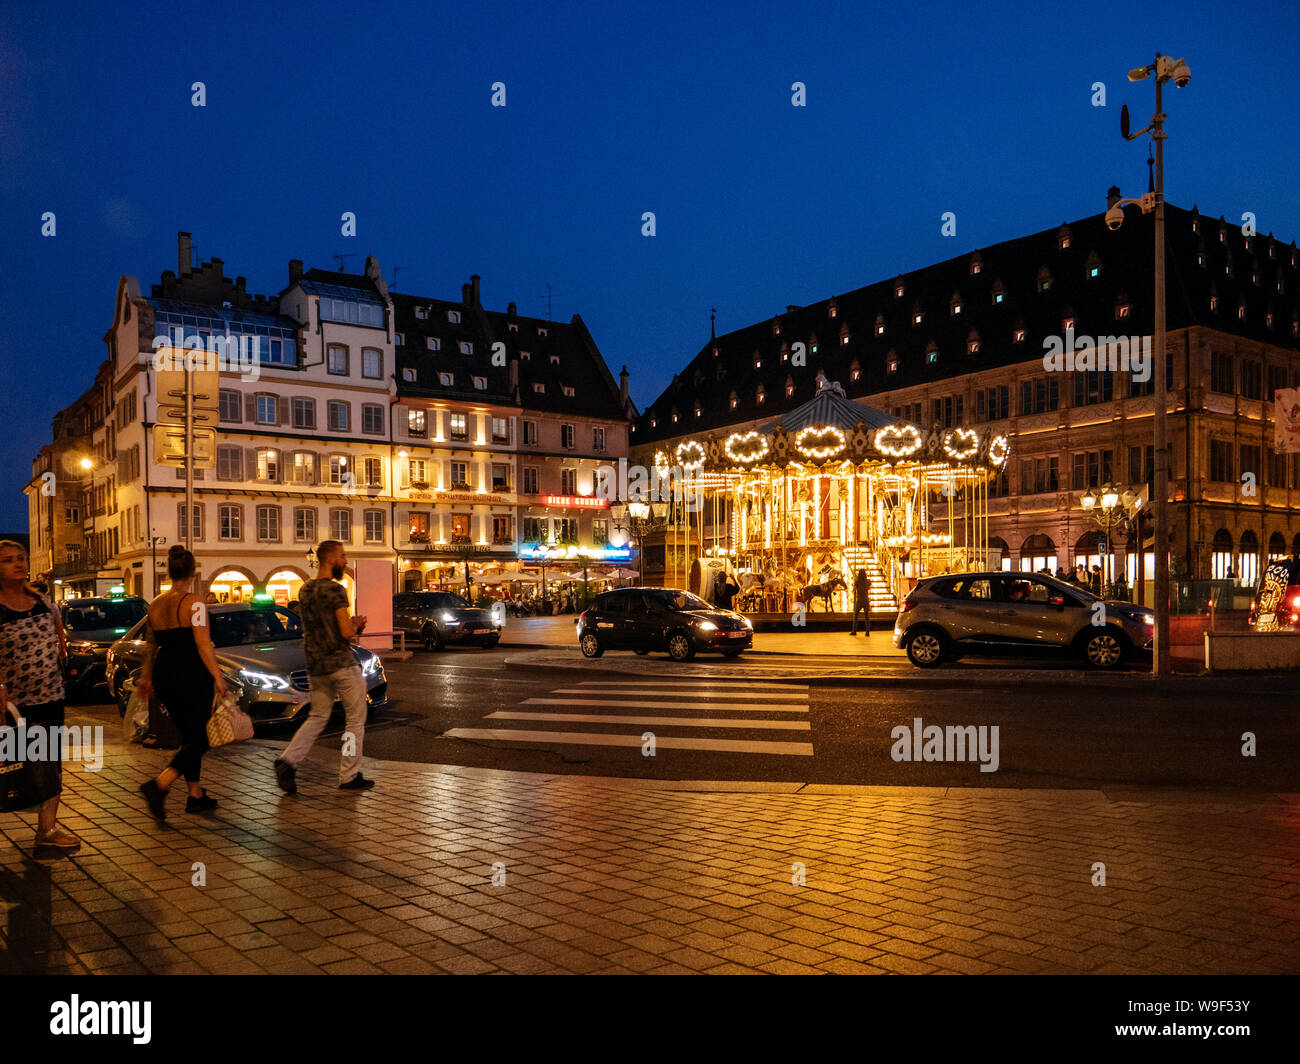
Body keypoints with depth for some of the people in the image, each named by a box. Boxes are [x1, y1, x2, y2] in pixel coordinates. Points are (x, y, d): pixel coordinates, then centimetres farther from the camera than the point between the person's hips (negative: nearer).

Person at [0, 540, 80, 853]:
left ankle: (48, 828, 18)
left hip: (51, 696, 6)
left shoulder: (42, 602, 5)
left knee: (52, 765, 9)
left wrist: (60, 654, 8)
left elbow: (59, 629, 23)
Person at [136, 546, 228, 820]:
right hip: (192, 676, -7)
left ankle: (196, 796, 19)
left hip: (164, 674, 7)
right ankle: (158, 785, -18)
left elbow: (152, 646, 17)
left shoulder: (155, 604, 9)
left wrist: (146, 677, 26)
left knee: (189, 736, 16)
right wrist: (218, 677, -13)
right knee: (198, 739, 0)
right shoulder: (194, 602, -12)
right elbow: (203, 645, -17)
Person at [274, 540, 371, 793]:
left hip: (315, 666, 7)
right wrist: (355, 624, 3)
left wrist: (352, 625, 13)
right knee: (355, 720, 5)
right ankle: (349, 776, 9)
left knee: (317, 718, 16)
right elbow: (346, 632, -18)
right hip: (341, 664, -7)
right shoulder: (335, 590, -15)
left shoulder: (304, 591, 10)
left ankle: (288, 760, -2)